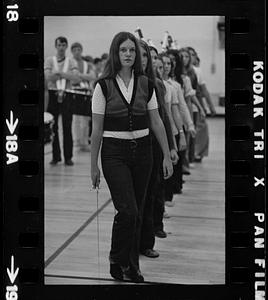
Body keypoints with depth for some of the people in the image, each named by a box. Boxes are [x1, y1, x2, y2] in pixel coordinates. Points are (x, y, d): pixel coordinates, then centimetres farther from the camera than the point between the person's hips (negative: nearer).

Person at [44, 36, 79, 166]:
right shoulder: (49, 60, 7)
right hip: (53, 95, 0)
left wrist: (59, 73, -13)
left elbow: (76, 78, -7)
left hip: (66, 95, 0)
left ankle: (68, 157, 5)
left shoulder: (71, 62, 8)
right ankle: (55, 156, 11)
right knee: (53, 127, 2)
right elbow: (48, 77, -9)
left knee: (67, 127, -2)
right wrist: (66, 75, -13)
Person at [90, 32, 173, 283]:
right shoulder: (104, 86, -6)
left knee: (136, 212, 8)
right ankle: (116, 261, 11)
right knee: (127, 210, -13)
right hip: (114, 152, -3)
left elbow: (156, 123, 7)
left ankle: (131, 266, 23)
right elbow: (97, 129, -3)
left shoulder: (146, 84, 4)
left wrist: (167, 156, 4)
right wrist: (94, 166, -2)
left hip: (142, 151, 4)